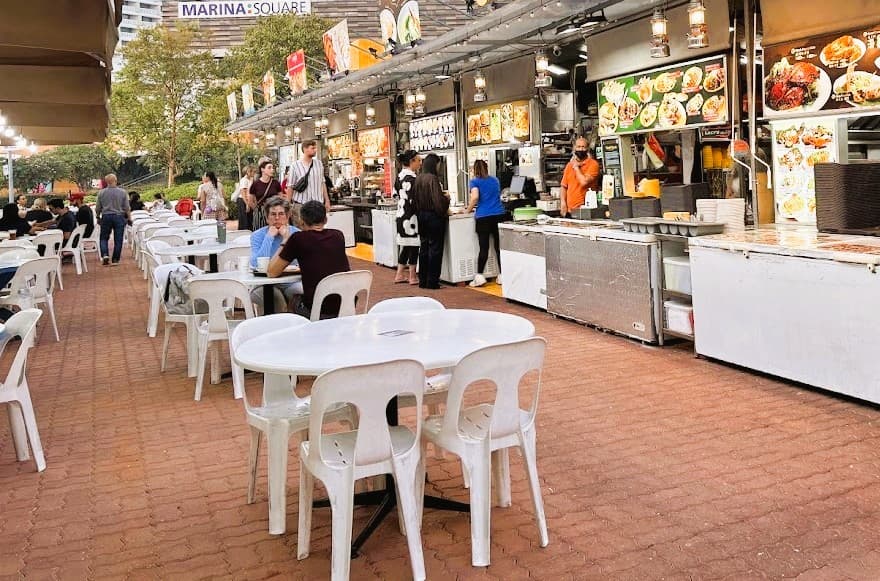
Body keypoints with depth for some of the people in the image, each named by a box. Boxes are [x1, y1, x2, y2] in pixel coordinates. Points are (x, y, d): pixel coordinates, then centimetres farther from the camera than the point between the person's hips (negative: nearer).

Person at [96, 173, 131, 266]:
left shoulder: (101, 193, -4)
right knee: (118, 240, 6)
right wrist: (129, 218, 8)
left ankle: (105, 255, -6)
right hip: (119, 217, -1)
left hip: (106, 217, 1)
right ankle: (115, 260, 8)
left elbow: (98, 208, 3)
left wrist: (98, 217, 19)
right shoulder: (122, 192, -7)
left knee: (104, 238, 14)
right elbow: (127, 208, -4)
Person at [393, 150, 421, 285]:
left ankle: (399, 275, 18)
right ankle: (412, 276, 7)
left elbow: (396, 194, 18)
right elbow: (413, 200, -20)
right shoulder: (411, 178, -17)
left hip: (401, 214, 9)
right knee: (413, 245, 0)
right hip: (411, 216, -9)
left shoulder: (400, 176, 10)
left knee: (405, 246, 14)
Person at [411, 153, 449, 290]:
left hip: (421, 216, 7)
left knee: (424, 247, 13)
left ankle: (423, 280, 17)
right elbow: (439, 200, -21)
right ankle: (432, 281, 1)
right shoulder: (433, 179, -17)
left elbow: (415, 200, 10)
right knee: (435, 248, 0)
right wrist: (446, 198, -2)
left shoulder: (418, 179, 5)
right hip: (434, 217, -7)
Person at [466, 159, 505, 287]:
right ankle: (502, 275, 8)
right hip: (499, 214, 4)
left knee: (484, 247, -3)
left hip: (483, 217, -4)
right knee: (499, 246, 6)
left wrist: (469, 209, -1)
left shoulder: (475, 182, 2)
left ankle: (479, 276, -3)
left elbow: (475, 197, -15)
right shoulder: (495, 180, 18)